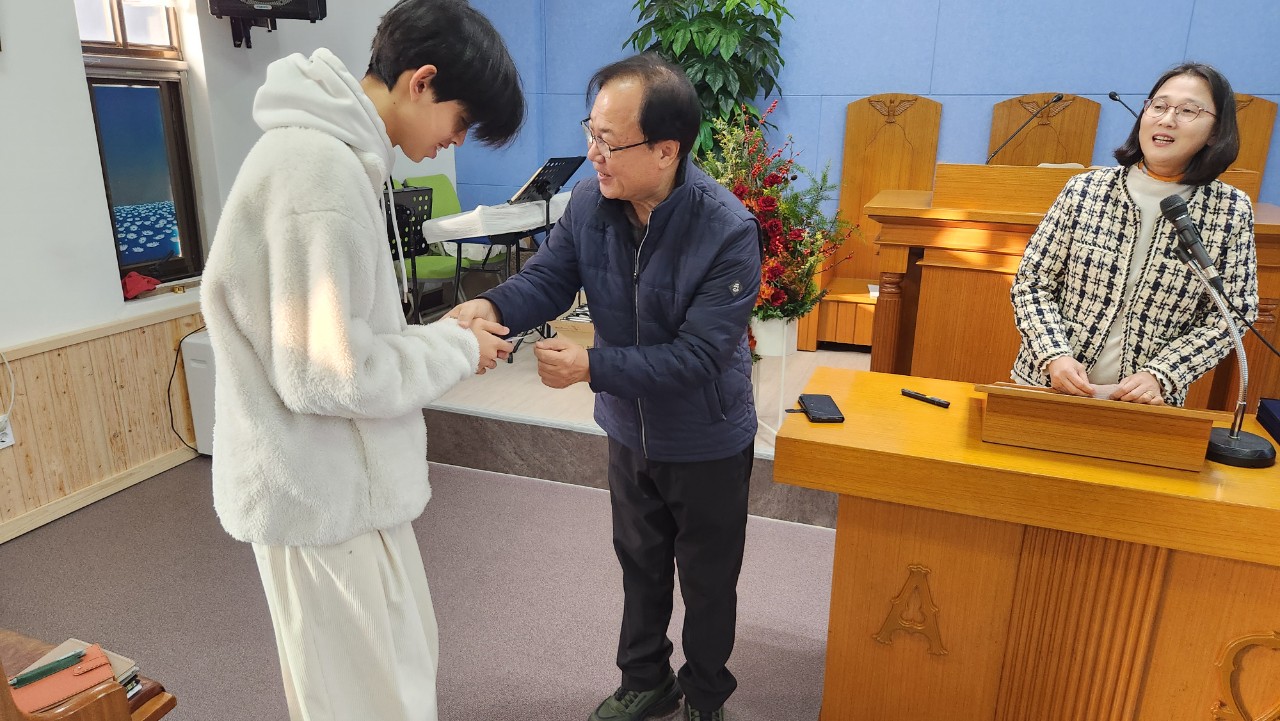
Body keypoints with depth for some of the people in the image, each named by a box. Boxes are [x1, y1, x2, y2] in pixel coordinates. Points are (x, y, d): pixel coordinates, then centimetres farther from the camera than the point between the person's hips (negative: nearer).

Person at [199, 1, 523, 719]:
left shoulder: (330, 150, 9)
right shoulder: (320, 168, -25)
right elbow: (324, 373, -26)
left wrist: (444, 331, 5)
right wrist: (455, 349, -14)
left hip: (337, 477, 10)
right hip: (323, 491, -10)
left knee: (405, 657, 24)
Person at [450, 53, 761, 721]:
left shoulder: (728, 232, -30)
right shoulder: (591, 201, -13)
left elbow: (698, 355, -31)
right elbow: (548, 276, -8)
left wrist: (592, 367, -34)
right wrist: (492, 305, -30)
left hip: (706, 441, -5)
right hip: (629, 428, 5)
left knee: (707, 581, 17)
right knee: (640, 564, 24)